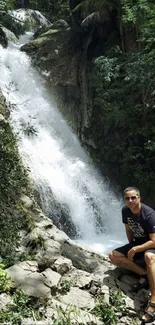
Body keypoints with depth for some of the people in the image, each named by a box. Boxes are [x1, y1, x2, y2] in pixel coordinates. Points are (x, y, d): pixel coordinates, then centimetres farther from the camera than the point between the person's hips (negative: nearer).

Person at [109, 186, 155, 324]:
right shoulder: (125, 210, -6)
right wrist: (131, 246, 5)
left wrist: (134, 250, -28)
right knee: (113, 256, -12)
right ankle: (144, 274, -13)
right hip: (136, 243, 7)